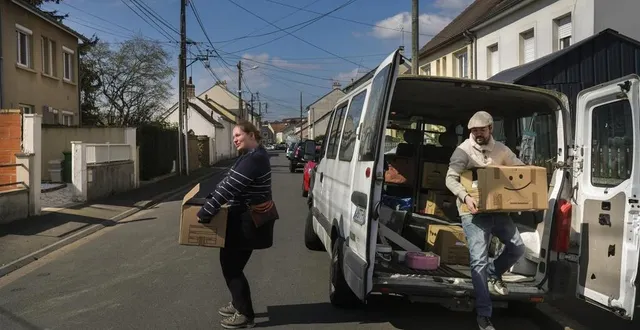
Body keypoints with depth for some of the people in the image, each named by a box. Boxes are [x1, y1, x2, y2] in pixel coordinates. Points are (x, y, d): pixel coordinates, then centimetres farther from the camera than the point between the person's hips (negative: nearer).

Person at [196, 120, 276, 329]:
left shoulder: (254, 159, -23)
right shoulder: (252, 155, 12)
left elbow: (231, 186, -27)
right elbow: (230, 182, 19)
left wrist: (206, 211, -26)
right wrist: (210, 198, 13)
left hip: (249, 221, -10)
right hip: (246, 218, 10)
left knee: (231, 264, -3)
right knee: (231, 261, 18)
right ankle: (238, 304, 33)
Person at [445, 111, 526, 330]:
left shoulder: (501, 149, 8)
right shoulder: (464, 150, -6)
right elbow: (451, 179, -11)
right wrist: (465, 197, -29)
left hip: (498, 209, 5)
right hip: (473, 212, -5)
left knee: (517, 248, 8)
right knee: (479, 261, -7)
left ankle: (494, 274, 39)